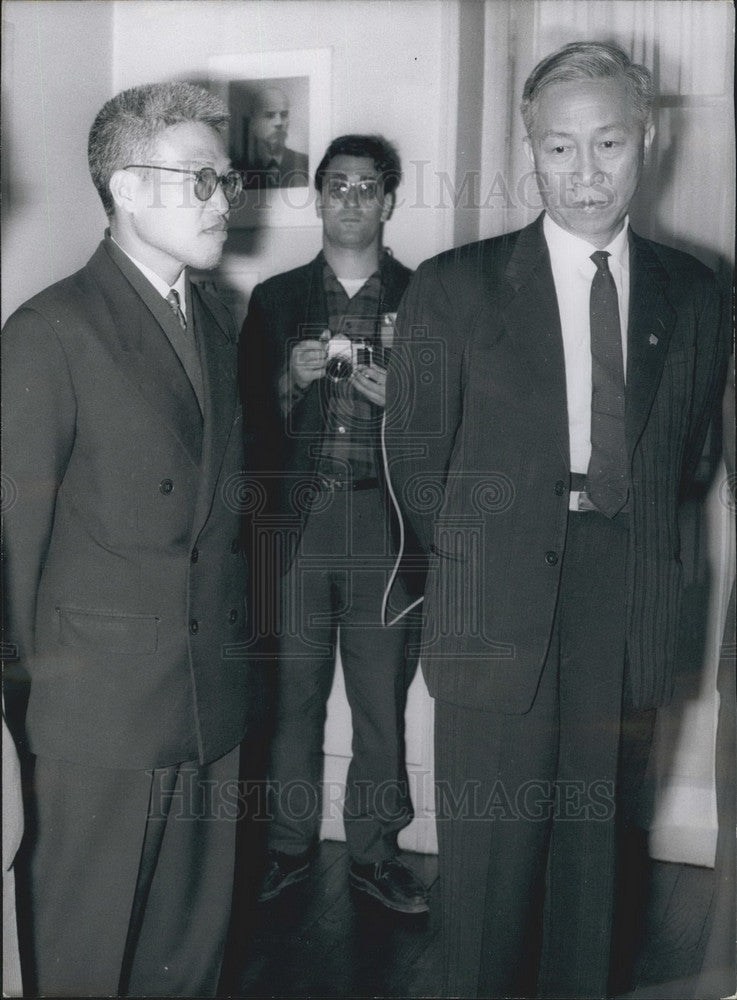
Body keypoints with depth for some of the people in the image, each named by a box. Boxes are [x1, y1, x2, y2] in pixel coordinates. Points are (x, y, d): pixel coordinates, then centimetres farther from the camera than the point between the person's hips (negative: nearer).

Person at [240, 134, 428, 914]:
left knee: (382, 698, 7)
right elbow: (251, 422, 8)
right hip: (296, 519, 1)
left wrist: (399, 399, -13)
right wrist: (290, 378, -10)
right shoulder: (275, 299, 9)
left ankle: (373, 849, 24)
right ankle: (289, 842, 24)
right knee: (293, 694, 6)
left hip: (384, 522, 0)